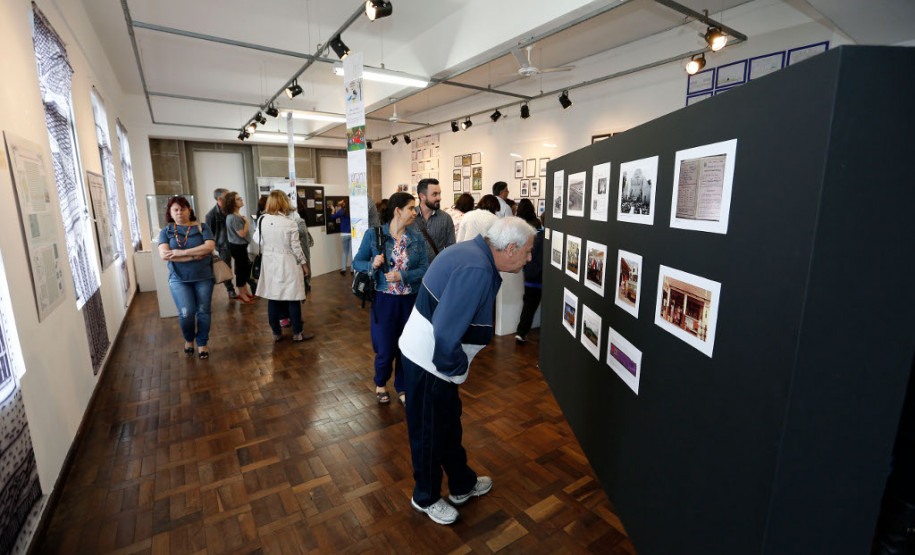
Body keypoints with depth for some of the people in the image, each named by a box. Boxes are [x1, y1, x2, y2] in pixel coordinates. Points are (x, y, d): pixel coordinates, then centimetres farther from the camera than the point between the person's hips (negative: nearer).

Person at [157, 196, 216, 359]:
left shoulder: (202, 227, 4)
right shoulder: (166, 231, 7)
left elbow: (210, 246, -13)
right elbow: (164, 254, -8)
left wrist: (182, 252, -17)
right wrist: (194, 256, -15)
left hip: (203, 277, 0)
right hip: (179, 279, 0)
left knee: (203, 312, 3)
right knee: (186, 313, -9)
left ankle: (202, 344, 22)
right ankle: (189, 339, 20)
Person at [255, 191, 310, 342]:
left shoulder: (261, 221, -2)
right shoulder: (289, 223, -14)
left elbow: (261, 244, 8)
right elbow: (296, 247, -9)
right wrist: (304, 264, 3)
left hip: (269, 264, 4)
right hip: (288, 265, -4)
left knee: (272, 298, 11)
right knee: (293, 299, 5)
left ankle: (276, 333, 21)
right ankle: (297, 333, 12)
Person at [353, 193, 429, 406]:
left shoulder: (418, 239, 1)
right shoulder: (373, 234, -3)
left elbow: (424, 269, -4)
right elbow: (357, 262, 2)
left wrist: (402, 276, -19)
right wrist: (372, 265, -19)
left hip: (410, 300, 2)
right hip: (383, 299, -2)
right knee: (385, 349, 5)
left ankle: (402, 388, 34)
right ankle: (381, 384, 36)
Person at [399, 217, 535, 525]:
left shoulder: (473, 252, 4)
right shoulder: (476, 271, -29)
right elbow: (447, 332, -32)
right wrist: (456, 368, -15)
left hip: (429, 354, 10)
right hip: (428, 360, -10)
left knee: (450, 422, 24)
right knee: (430, 432, 12)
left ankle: (462, 485, 46)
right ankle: (426, 498, 38)